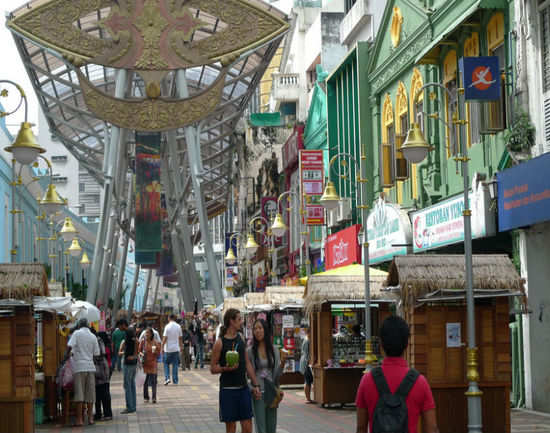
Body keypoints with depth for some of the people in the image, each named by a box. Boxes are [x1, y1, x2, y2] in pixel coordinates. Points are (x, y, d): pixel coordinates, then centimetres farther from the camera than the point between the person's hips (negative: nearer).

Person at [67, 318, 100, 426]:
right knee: (90, 393, 9)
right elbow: (96, 354, 9)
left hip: (79, 366, -3)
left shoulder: (77, 333, -1)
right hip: (90, 366, 3)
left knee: (79, 394, -3)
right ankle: (90, 418, 12)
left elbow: (69, 346, -13)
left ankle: (80, 419, -5)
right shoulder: (93, 336, 10)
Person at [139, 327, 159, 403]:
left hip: (152, 363, -1)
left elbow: (158, 354, 6)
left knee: (153, 381, -5)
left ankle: (154, 397, -2)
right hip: (145, 363, 1)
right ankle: (146, 397, 11)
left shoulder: (155, 342, -1)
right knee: (145, 381, 2)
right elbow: (139, 351, 8)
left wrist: (155, 351, -15)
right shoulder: (142, 342, 0)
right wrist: (142, 354, -12)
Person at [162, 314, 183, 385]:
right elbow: (180, 338, 8)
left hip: (168, 349, -2)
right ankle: (175, 381, 8)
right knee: (175, 365, 8)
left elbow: (165, 338, -10)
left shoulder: (167, 326, -9)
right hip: (176, 349, 2)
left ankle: (167, 378, -5)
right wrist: (180, 345, 20)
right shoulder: (178, 327, 1)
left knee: (166, 364, 10)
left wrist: (162, 347, -3)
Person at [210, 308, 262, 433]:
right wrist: (226, 368, -24)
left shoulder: (240, 338, 9)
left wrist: (255, 385, 9)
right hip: (228, 389, -5)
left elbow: (247, 363, 12)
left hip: (243, 388, 5)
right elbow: (213, 368, -5)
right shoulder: (220, 342, -8)